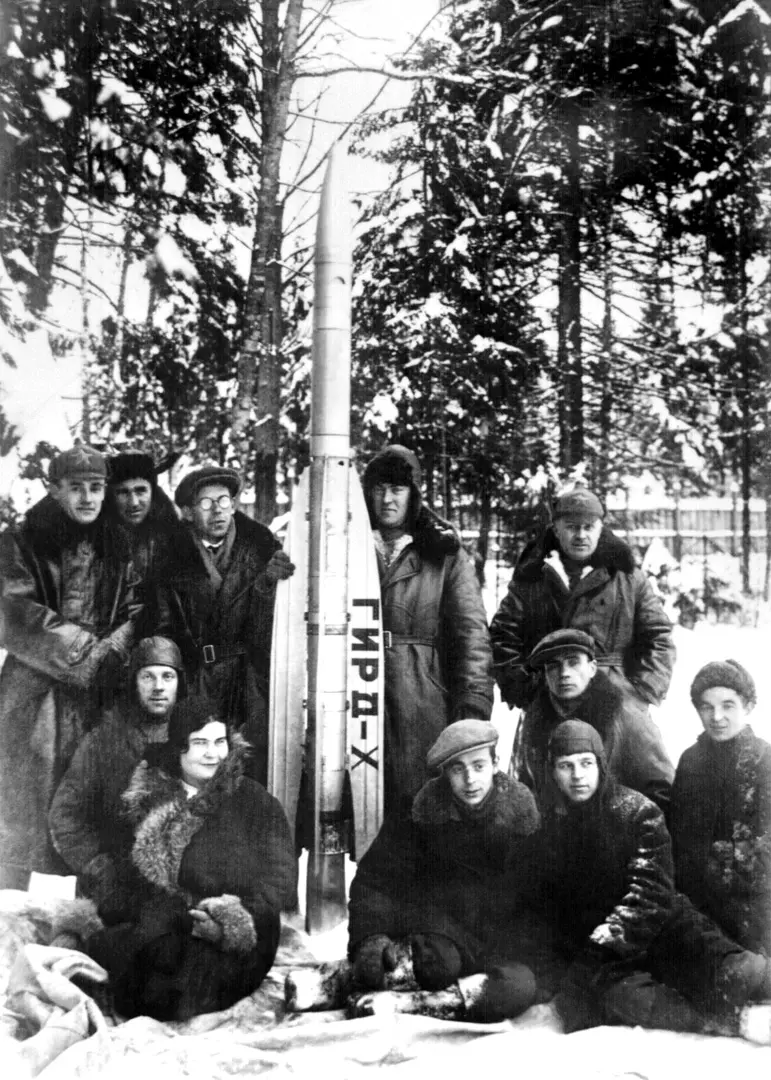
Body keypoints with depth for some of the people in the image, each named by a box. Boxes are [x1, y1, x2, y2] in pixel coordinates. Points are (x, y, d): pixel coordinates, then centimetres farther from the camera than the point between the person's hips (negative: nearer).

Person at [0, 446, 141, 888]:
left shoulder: (118, 548, 11)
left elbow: (136, 613, 8)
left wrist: (110, 654, -11)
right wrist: (86, 652, -12)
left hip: (99, 693, 3)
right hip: (35, 691, -3)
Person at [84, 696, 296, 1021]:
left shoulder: (255, 802, 5)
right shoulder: (149, 801, 11)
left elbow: (279, 876, -2)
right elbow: (137, 880, 5)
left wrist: (239, 915, -20)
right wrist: (190, 917, -13)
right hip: (162, 929, 3)